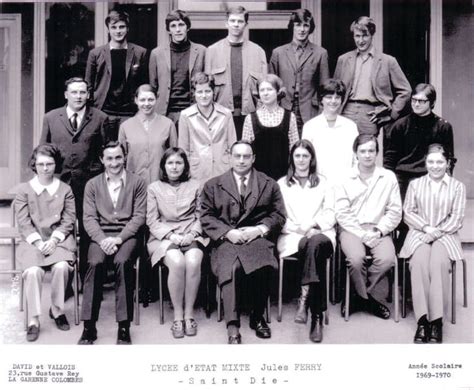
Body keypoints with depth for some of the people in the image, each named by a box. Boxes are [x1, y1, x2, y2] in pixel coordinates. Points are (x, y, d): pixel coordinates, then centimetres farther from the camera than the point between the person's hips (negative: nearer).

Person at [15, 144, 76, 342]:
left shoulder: (65, 190, 9)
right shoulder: (24, 190, 8)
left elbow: (68, 220, 3)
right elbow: (23, 222, 2)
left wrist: (54, 239, -12)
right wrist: (38, 242, -12)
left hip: (59, 239, 0)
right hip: (33, 241, 0)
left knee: (61, 266, -30)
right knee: (33, 270, -29)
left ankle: (57, 310, -6)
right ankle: (33, 321, -19)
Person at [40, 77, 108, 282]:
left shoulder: (100, 118, 4)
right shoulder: (50, 118, 9)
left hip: (89, 181, -1)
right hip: (59, 180, 2)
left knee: (88, 232, 4)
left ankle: (87, 279, 15)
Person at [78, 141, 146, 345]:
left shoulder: (137, 182, 9)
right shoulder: (92, 184, 14)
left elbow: (139, 216, 1)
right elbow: (89, 218, 5)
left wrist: (118, 239, -13)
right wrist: (103, 239, -14)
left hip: (127, 234, -1)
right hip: (100, 235, 1)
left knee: (122, 262, -34)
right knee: (95, 263, -31)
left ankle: (124, 326, -28)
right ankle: (89, 326, -24)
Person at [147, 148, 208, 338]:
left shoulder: (195, 186, 14)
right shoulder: (154, 188, 11)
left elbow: (201, 216, 10)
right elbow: (152, 220, 5)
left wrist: (192, 234, -8)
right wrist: (170, 235, -10)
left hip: (191, 236, 1)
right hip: (164, 237, -1)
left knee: (193, 262, -32)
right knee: (177, 262, -33)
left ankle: (189, 313, -19)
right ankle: (177, 315, -20)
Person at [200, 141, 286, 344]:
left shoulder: (269, 184, 18)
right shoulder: (213, 185, 16)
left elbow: (278, 215, 12)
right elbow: (206, 216, 8)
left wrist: (260, 229, -6)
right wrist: (228, 232, -8)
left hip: (257, 237, 0)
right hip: (227, 239, 0)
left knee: (263, 267, -31)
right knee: (229, 268, -32)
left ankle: (257, 317, -9)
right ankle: (232, 327, -31)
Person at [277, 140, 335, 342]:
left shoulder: (322, 182, 22)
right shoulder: (282, 184, 19)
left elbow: (330, 214, 12)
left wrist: (314, 225, -9)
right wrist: (300, 229, -9)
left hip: (320, 233, 1)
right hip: (292, 237, -1)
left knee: (316, 243, -39)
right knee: (316, 253, -36)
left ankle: (304, 299, -43)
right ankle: (317, 315, -38)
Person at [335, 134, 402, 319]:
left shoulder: (389, 177, 8)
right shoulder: (345, 179, 4)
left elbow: (395, 211, 6)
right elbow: (342, 214, -2)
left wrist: (378, 231, -8)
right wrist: (363, 234, -11)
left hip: (378, 230, 2)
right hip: (352, 229, -1)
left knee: (387, 259, -28)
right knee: (356, 259, -31)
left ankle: (360, 295, -3)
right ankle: (366, 299, -3)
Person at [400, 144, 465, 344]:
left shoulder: (457, 186, 9)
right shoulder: (415, 184, 13)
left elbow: (456, 218, 2)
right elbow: (408, 212, 7)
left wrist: (436, 232, -12)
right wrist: (426, 227, -10)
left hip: (445, 235, -1)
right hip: (419, 233, 1)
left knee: (438, 262, -34)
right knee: (419, 262, -32)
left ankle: (436, 320, -34)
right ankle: (422, 320, -35)